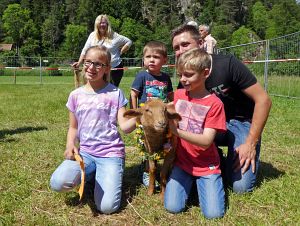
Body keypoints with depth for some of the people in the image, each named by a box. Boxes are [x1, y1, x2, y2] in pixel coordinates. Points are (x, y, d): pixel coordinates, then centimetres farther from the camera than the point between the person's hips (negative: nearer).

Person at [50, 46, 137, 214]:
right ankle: (91, 173, 6)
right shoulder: (76, 95, 7)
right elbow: (73, 127, 15)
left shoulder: (115, 93, -2)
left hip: (111, 153, -3)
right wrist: (70, 145, -5)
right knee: (57, 183, -25)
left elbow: (125, 126, -9)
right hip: (85, 152, 3)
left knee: (107, 207, -19)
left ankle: (103, 176, 12)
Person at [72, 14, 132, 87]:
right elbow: (85, 50, 7)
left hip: (115, 68, -2)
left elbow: (129, 42, 4)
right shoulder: (92, 36, 3)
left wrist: (120, 52, -2)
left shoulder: (114, 36, -4)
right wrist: (79, 62, 0)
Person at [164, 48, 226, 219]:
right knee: (173, 207, -12)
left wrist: (177, 131, -32)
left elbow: (206, 141, -20)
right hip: (182, 162, 3)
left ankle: (202, 182, 16)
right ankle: (189, 182, 16)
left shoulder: (214, 103, -13)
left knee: (214, 213, -12)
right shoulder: (178, 94, 1)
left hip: (206, 166, -3)